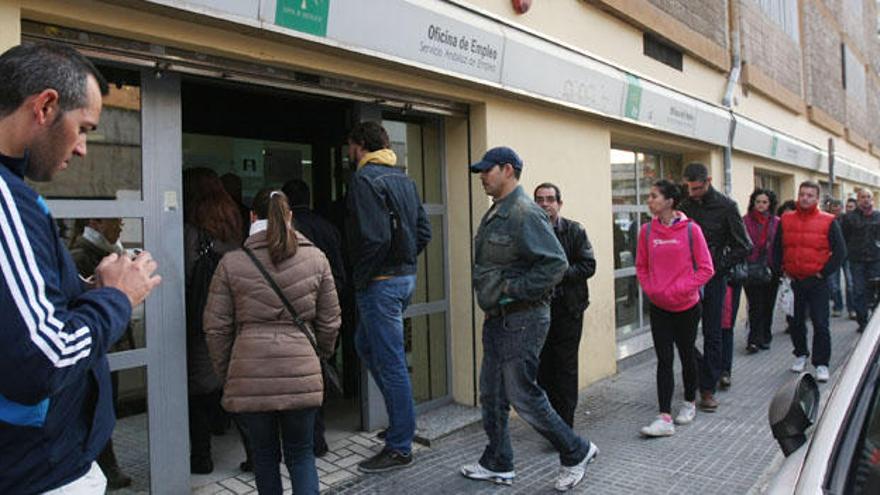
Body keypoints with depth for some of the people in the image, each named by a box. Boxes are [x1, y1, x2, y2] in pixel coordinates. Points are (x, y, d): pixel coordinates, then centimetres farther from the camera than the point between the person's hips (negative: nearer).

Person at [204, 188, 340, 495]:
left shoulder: (231, 263, -1)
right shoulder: (316, 259, 2)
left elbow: (216, 328, 2)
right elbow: (330, 322, 7)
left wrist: (225, 375, 15)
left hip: (250, 377, 0)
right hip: (302, 376, 1)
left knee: (264, 456, 18)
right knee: (301, 454, 15)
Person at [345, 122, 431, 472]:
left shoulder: (365, 179, -13)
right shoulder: (403, 178, 14)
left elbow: (373, 237, -23)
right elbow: (423, 231, 13)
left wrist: (361, 278, -12)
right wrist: (404, 261, 13)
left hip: (380, 282, -9)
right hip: (406, 276, 10)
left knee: (391, 362, -1)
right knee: (365, 344, 24)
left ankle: (399, 448, 10)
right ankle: (401, 416, 31)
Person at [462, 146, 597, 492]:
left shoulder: (525, 214, -17)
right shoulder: (494, 214, 13)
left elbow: (556, 264, -23)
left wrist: (511, 289, -20)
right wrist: (488, 294, 10)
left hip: (522, 319, -10)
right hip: (496, 318, 10)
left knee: (522, 396, -2)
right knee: (491, 393, 15)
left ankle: (576, 453, 19)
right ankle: (498, 464, 30)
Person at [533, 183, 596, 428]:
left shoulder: (574, 231, 1)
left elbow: (588, 265, -5)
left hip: (568, 308, -2)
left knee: (566, 366, 1)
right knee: (543, 365, 8)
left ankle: (565, 424, 11)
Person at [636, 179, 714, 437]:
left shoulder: (691, 229, -10)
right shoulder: (647, 231, -1)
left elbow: (706, 269, -9)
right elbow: (641, 267, 7)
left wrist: (680, 289, -15)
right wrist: (651, 290, -6)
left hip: (687, 306, -2)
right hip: (658, 307, 2)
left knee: (687, 355, 15)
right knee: (664, 360, 0)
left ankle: (690, 403, 36)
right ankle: (664, 418, 0)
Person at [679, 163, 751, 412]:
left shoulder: (726, 206, -5)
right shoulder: (684, 206, 4)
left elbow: (743, 246, -4)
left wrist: (717, 267, -9)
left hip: (713, 279, -3)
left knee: (712, 335, 4)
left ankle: (708, 389, 13)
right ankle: (702, 369, 27)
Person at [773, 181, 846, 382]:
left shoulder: (828, 222, -3)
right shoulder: (786, 220, 5)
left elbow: (840, 251, -3)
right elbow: (777, 248, 12)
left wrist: (824, 273, -7)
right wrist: (781, 270, 4)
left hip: (817, 281, -3)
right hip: (793, 281, 3)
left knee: (820, 324, -2)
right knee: (796, 321, 13)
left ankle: (821, 363, 8)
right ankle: (800, 354, 32)